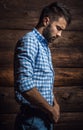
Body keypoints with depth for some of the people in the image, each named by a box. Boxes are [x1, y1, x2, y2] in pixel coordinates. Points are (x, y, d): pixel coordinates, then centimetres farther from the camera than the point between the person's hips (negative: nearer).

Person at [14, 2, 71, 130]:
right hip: (32, 118, -9)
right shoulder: (28, 41, -15)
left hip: (45, 117, 9)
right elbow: (24, 85, -26)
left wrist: (55, 104, 5)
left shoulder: (45, 47, 15)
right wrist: (51, 110, -17)